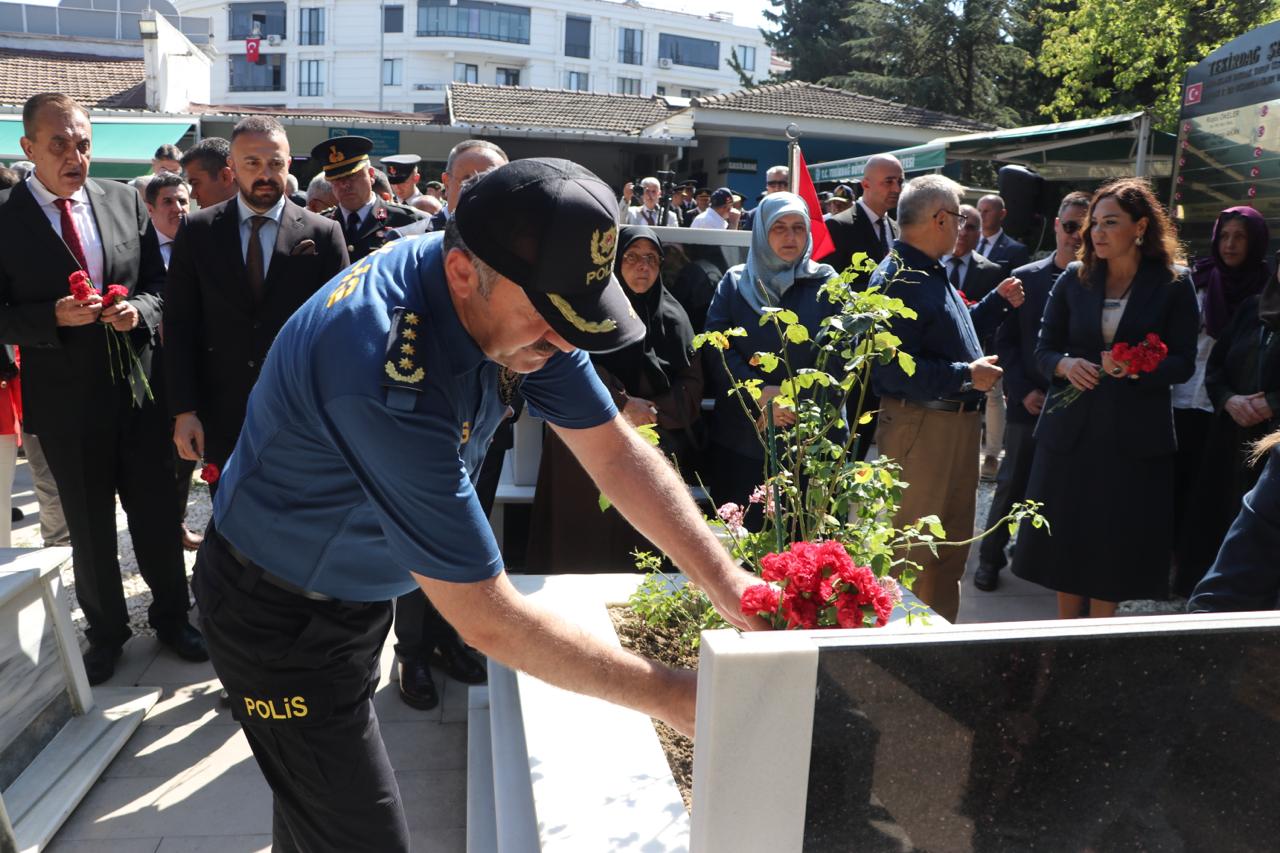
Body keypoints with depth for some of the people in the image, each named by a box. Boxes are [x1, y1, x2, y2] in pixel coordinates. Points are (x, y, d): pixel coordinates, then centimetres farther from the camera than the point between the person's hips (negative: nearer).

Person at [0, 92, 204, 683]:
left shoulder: (125, 202, 1)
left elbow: (159, 284, 6)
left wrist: (140, 310, -15)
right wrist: (55, 317, -23)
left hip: (139, 387, 2)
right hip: (65, 400, -2)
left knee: (157, 512, 12)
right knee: (89, 525, 14)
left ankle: (171, 616, 33)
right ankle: (105, 630, 34)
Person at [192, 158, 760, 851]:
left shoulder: (511, 292, -15)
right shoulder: (384, 378, -40)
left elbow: (616, 451, -11)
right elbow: (486, 618, -35)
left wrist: (726, 581, -21)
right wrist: (674, 699, -29)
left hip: (356, 589, 7)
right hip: (283, 617, -7)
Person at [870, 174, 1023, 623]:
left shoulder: (933, 274, 15)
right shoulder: (896, 279, -18)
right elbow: (893, 368, -26)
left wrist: (997, 301, 17)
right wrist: (966, 376, -21)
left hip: (958, 424, 11)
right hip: (919, 428, -10)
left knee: (952, 548, 19)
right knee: (911, 551, 0)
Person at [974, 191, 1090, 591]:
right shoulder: (1026, 278, 3)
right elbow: (1006, 340, 3)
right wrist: (1023, 391, -6)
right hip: (1030, 403, 1)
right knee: (1011, 485, 9)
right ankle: (990, 557, 24)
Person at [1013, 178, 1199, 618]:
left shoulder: (1173, 286, 0)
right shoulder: (1073, 281, 5)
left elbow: (1183, 363, -3)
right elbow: (1043, 350, 6)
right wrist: (1066, 364, -16)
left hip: (1134, 436, -2)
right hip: (1070, 430, 2)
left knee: (1115, 543, 5)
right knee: (1065, 536, 8)